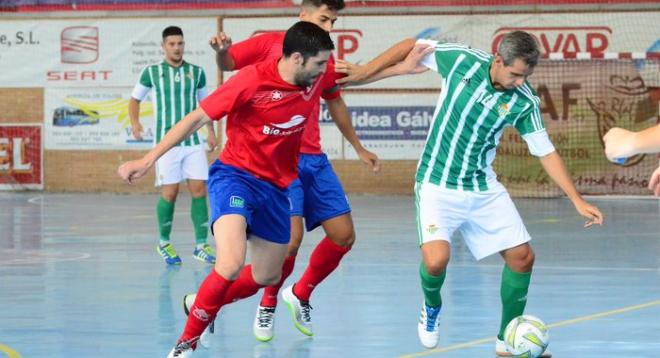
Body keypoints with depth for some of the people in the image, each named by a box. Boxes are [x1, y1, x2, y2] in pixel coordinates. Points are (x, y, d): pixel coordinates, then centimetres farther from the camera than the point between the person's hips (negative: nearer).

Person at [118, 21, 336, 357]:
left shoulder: (318, 78, -5)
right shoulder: (252, 80, -21)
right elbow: (197, 118, -15)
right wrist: (147, 161, -17)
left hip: (276, 186, 7)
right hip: (235, 175, -7)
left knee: (267, 276, 14)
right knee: (231, 264, -28)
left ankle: (201, 306, 41)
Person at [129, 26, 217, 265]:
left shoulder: (196, 73, 8)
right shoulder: (152, 72, 2)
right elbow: (135, 99, 12)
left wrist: (210, 130, 8)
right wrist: (135, 123, -6)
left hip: (193, 142, 2)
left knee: (199, 191, -5)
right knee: (169, 193, -5)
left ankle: (201, 246, 0)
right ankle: (164, 244, 14)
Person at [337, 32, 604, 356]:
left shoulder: (524, 101, -9)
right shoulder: (461, 60, -14)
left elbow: (545, 152, -1)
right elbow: (415, 51, 3)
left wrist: (578, 201, -5)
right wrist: (364, 73, 6)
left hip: (483, 189, 3)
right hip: (437, 186, -3)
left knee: (522, 256, -2)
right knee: (436, 259, -23)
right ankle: (432, 307, 13)